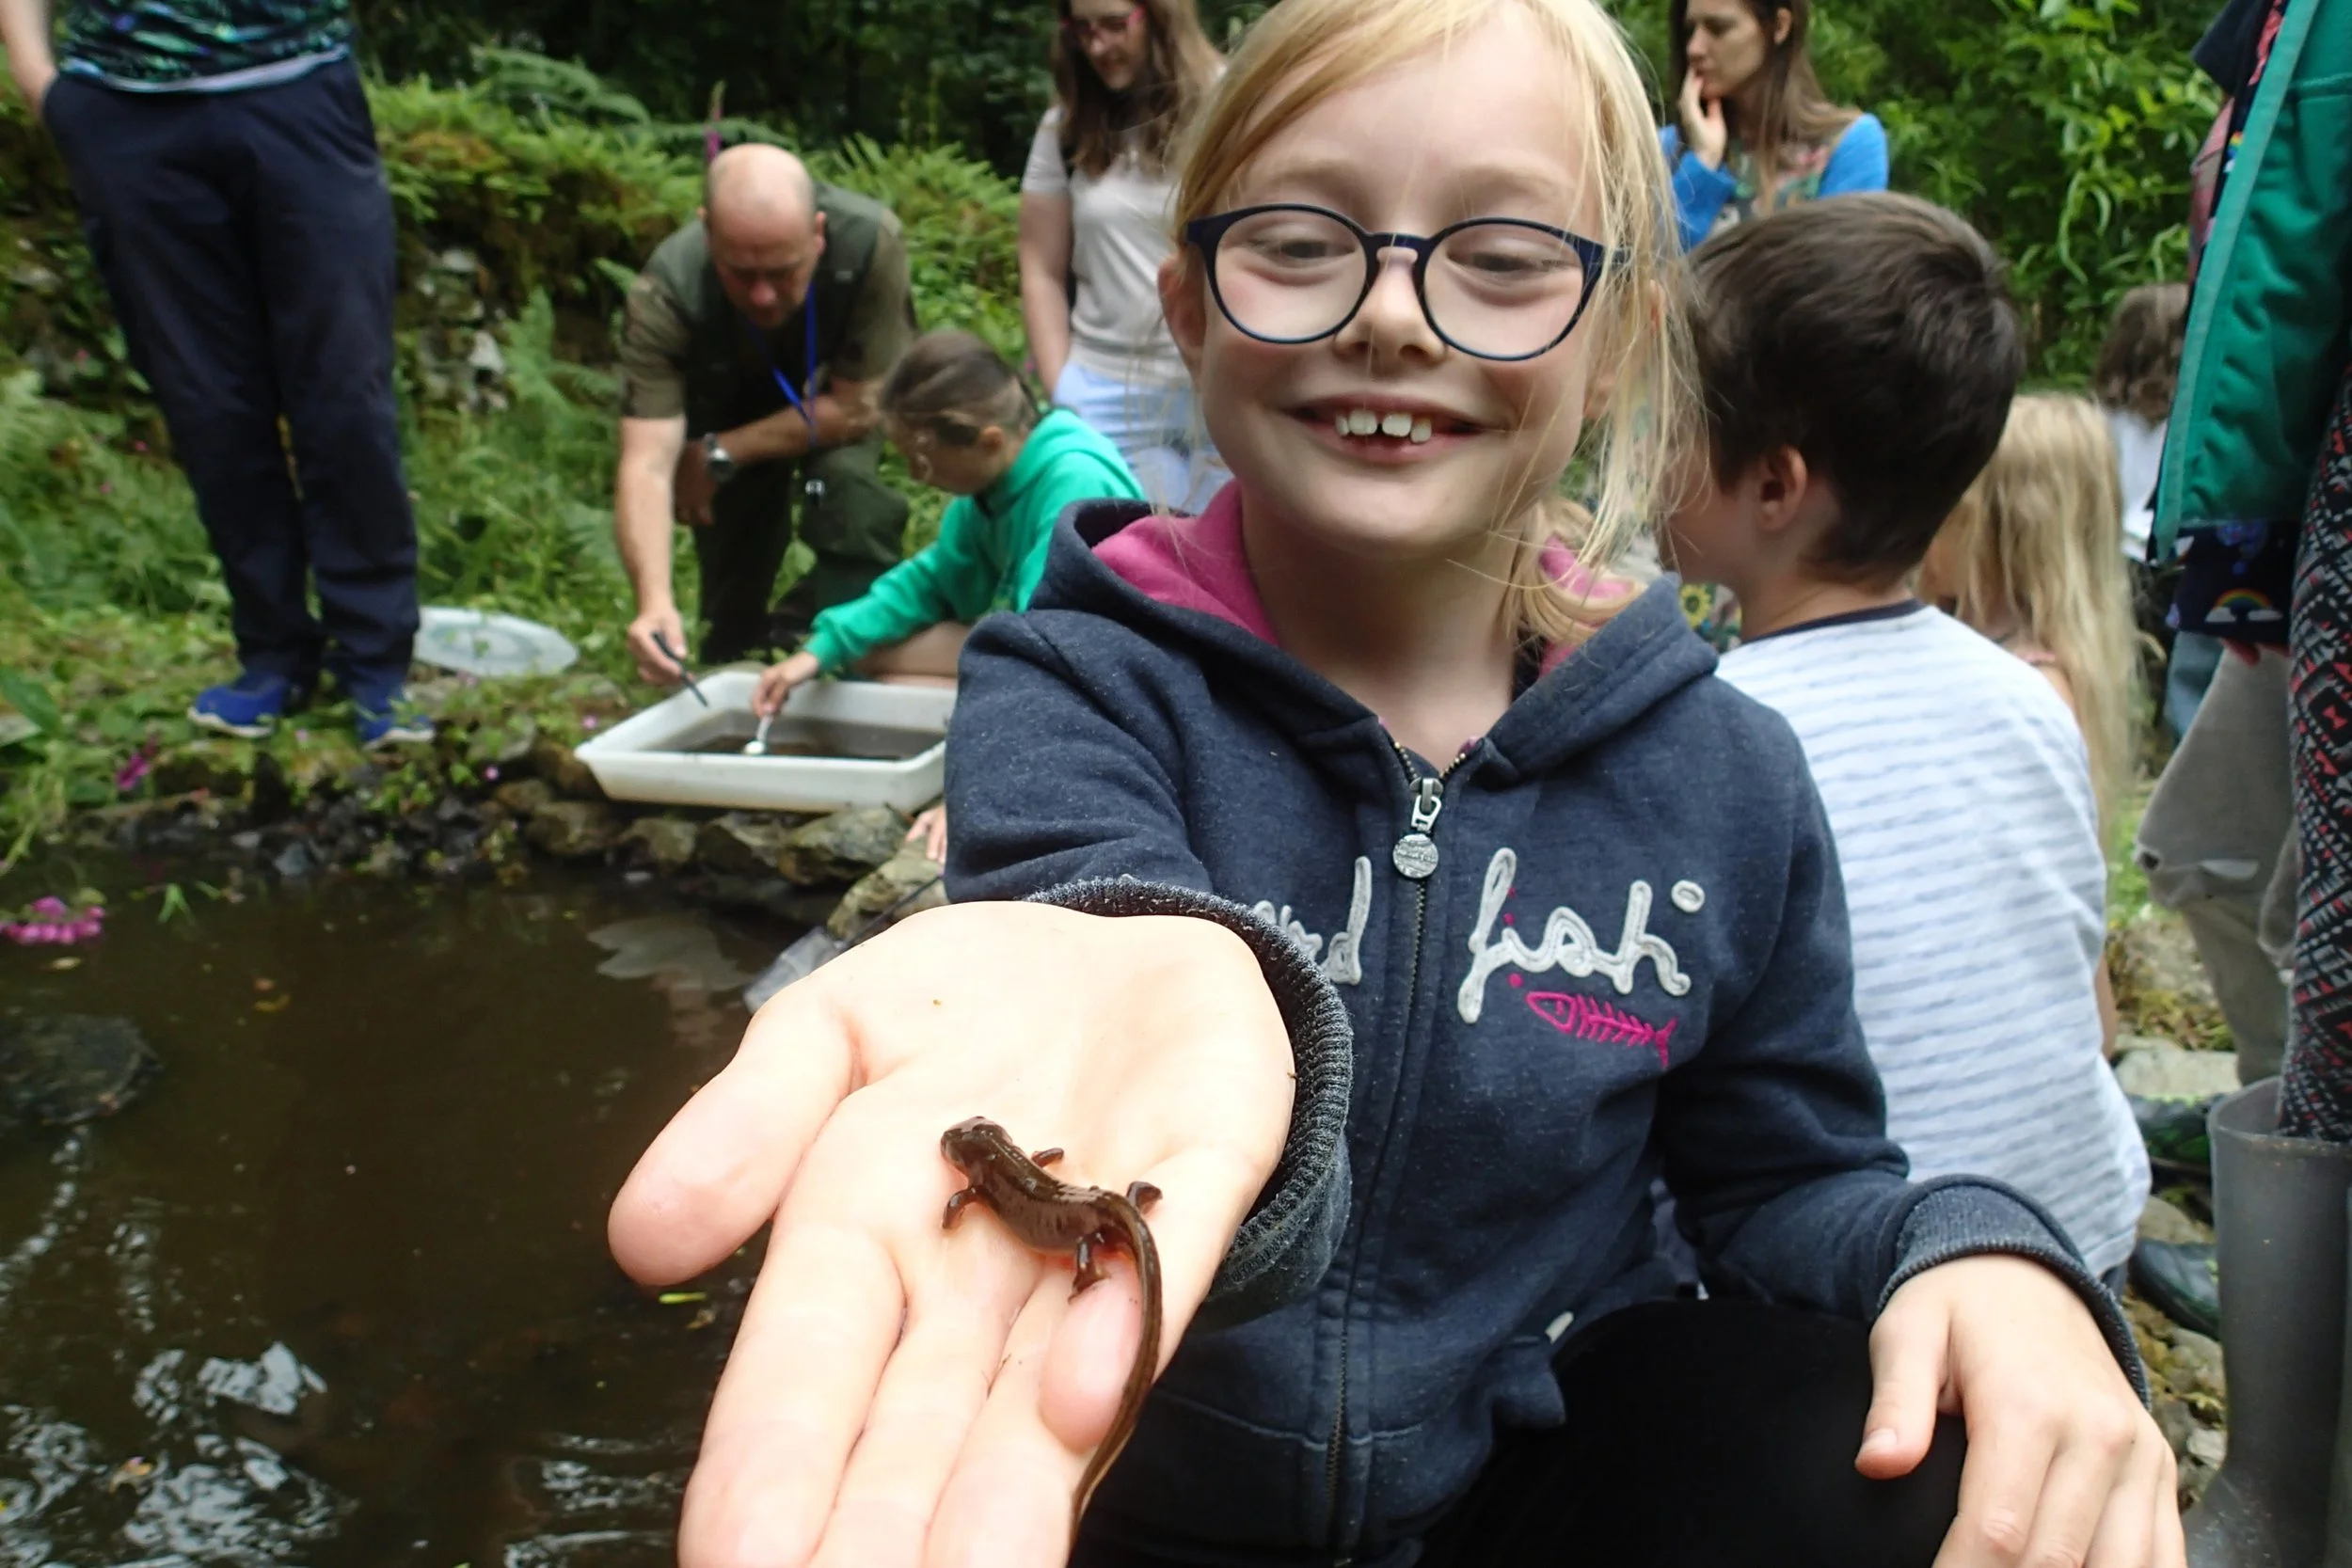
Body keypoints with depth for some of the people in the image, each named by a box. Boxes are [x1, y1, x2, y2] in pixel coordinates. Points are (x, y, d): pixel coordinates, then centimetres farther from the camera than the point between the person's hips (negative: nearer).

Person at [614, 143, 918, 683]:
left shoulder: (870, 241, -39)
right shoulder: (664, 293, -35)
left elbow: (858, 406, -28)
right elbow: (646, 463, -41)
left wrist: (721, 454, -25)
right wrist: (654, 602, -57)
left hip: (836, 401, -1)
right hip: (729, 400, 2)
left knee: (848, 481, -28)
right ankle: (733, 654, 24)